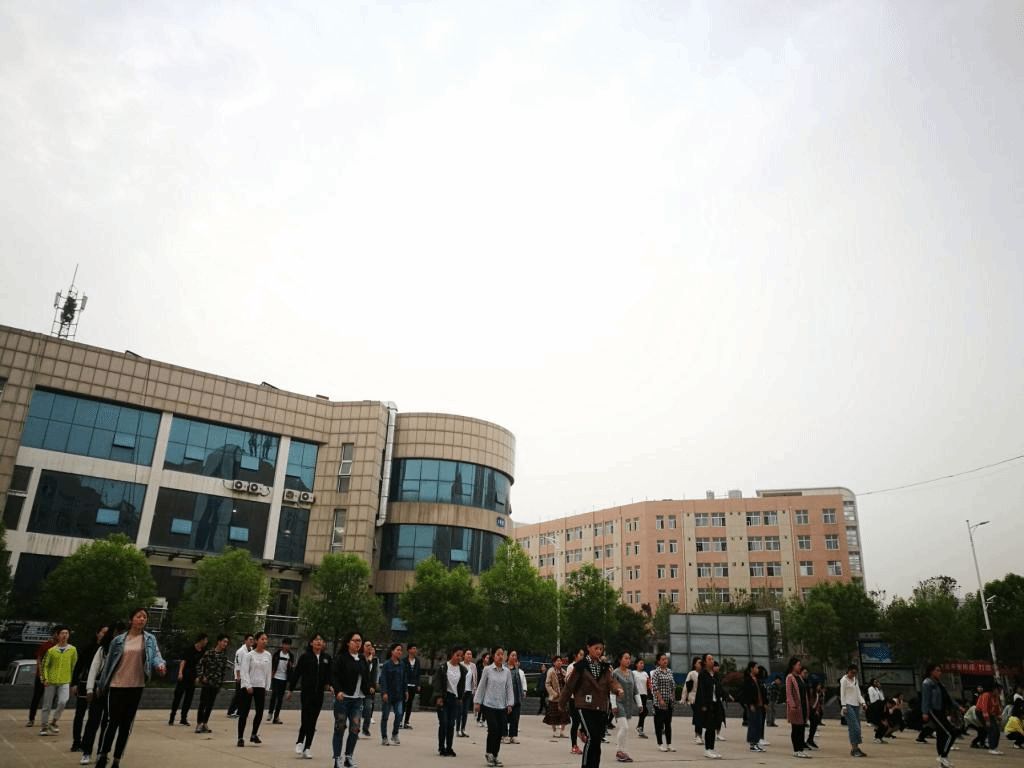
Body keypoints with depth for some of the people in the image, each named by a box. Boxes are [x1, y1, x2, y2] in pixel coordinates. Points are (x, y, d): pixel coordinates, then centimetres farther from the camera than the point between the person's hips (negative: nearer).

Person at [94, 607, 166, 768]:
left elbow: (156, 656, -7)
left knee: (127, 724, 8)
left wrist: (160, 665, -30)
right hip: (117, 685, -1)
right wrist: (102, 685, 9)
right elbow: (109, 662, 6)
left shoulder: (150, 639, 3)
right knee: (113, 721, -4)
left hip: (136, 687, 2)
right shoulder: (118, 640, 0)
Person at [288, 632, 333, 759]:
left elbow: (330, 673, 10)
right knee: (306, 717, -12)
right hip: (307, 691, -3)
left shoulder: (327, 657, 5)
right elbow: (296, 673, 1)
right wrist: (290, 689, 3)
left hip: (319, 693, 3)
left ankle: (307, 748, 15)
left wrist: (329, 684, -8)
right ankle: (300, 742, 8)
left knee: (313, 721, 7)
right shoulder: (305, 656, -3)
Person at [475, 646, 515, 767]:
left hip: (502, 706, 3)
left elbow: (509, 688, 10)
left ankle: (495, 755, 19)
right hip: (489, 704, -3)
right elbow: (481, 686, 4)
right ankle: (488, 753, 9)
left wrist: (509, 703, 5)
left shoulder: (507, 671, 6)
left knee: (500, 731, 2)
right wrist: (477, 702, 4)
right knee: (493, 729, -12)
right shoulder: (487, 670, -1)